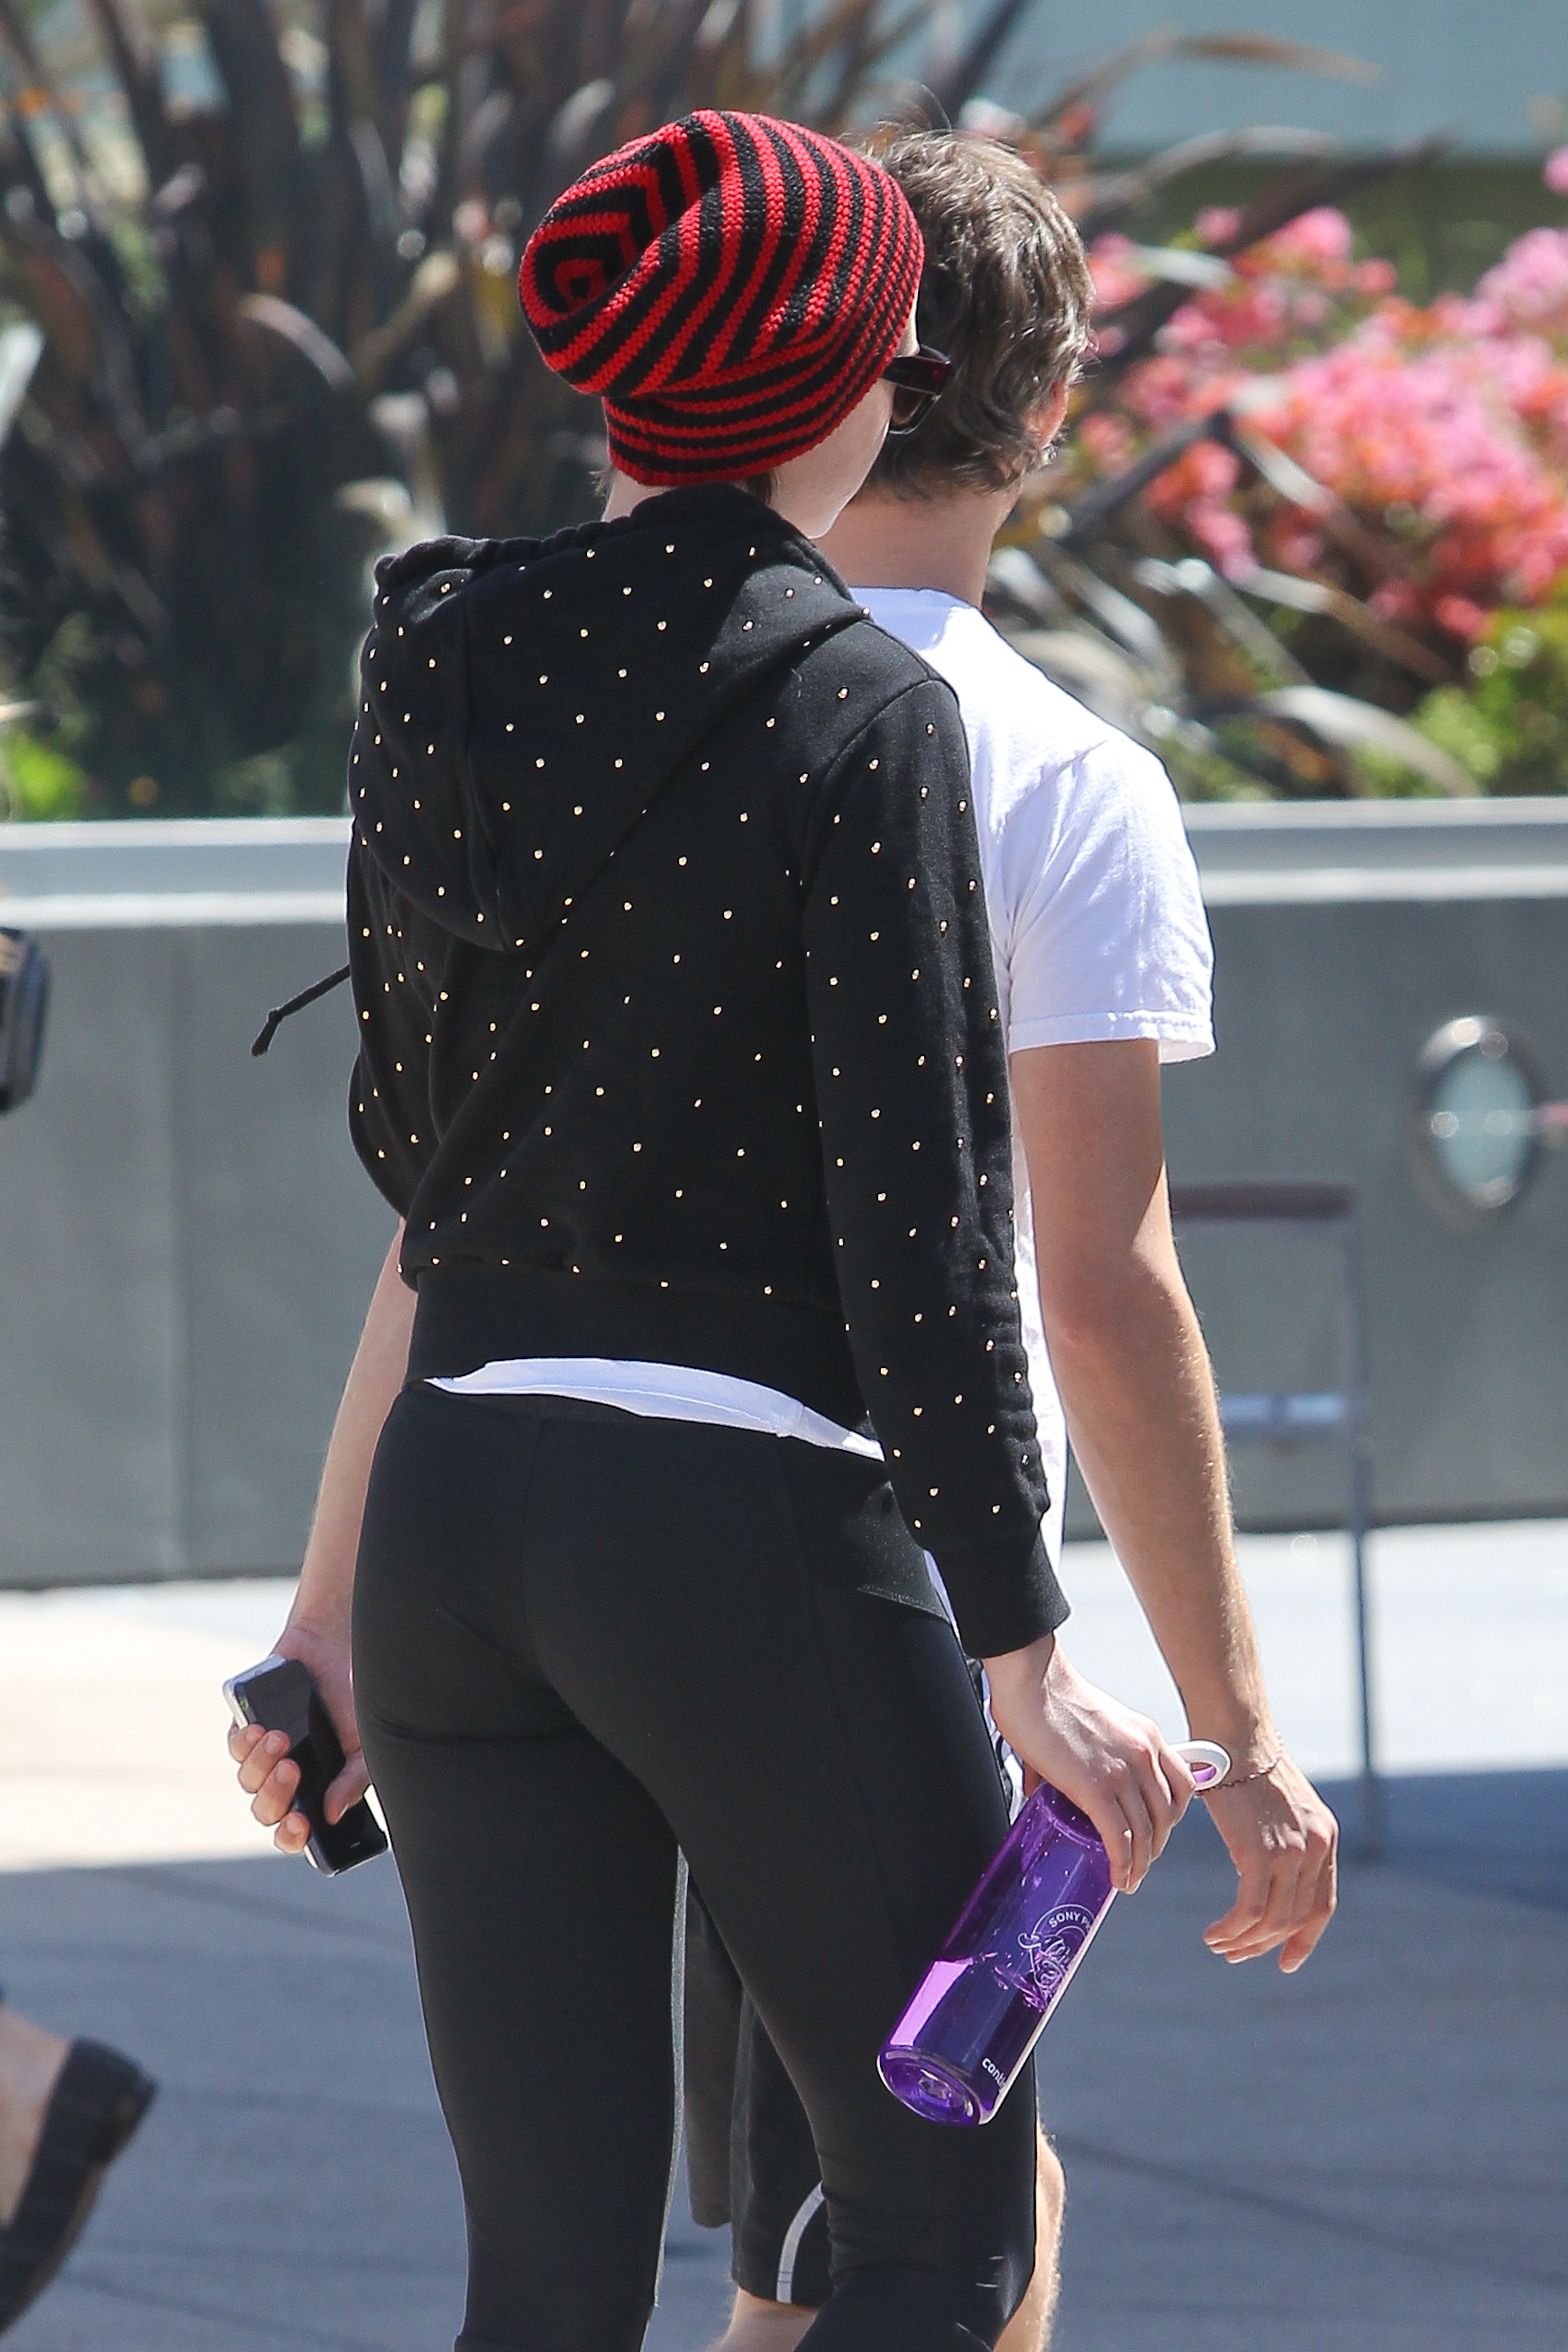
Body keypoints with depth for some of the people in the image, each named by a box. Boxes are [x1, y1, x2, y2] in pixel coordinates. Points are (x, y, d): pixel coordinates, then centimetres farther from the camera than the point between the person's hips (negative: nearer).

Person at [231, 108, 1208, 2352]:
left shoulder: (436, 680, 8)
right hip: (747, 1527, -6)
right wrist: (1026, 1660, -10)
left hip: (454, 1513, 6)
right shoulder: (858, 709, -10)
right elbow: (916, 1218, -14)